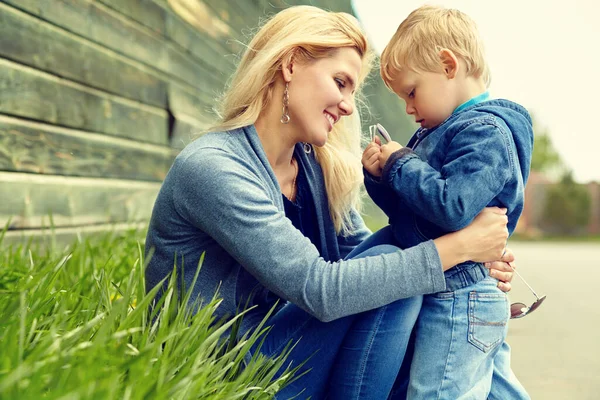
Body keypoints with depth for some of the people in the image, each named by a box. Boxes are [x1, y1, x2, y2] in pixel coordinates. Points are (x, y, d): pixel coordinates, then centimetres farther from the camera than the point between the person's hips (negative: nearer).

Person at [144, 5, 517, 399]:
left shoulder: (317, 167, 1)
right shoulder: (211, 167, -24)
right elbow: (320, 290, -28)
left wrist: (470, 263, -9)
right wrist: (458, 246, -23)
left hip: (272, 344, 8)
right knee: (389, 276, -19)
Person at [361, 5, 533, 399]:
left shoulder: (485, 132, -16)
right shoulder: (440, 132, 14)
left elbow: (452, 207, -30)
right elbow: (406, 206, 19)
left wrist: (400, 163, -17)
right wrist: (381, 176, -1)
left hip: (458, 301, -10)